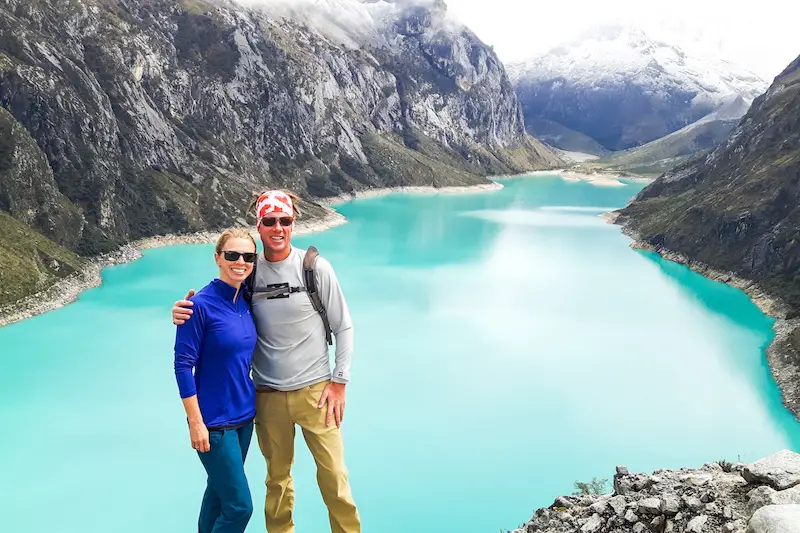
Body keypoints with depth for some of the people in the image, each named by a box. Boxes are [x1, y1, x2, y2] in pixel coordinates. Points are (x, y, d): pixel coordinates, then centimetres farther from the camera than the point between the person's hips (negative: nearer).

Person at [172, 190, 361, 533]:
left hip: (315, 390, -2)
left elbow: (343, 328, -1)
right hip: (268, 397, 2)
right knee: (277, 477, 16)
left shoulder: (315, 267, -6)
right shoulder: (248, 271, -1)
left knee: (333, 475, 3)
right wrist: (184, 311, -12)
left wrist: (339, 382, -4)